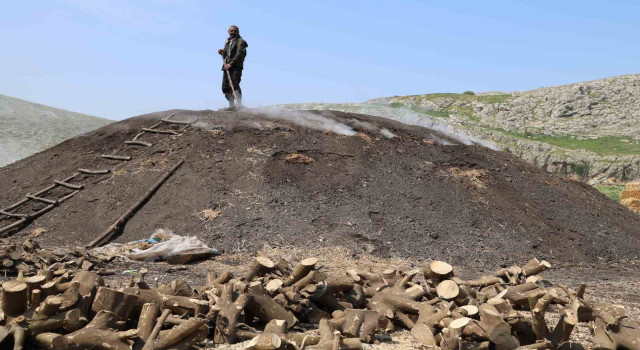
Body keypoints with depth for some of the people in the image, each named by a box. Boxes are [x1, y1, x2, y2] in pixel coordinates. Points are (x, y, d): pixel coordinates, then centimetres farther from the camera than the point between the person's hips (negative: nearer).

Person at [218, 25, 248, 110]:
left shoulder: (240, 41, 0)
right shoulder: (227, 41, 24)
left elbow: (239, 55, -12)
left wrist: (231, 64, -20)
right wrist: (222, 52, 9)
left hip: (236, 67, -7)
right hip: (226, 67, 7)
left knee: (234, 85, -20)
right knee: (225, 87, 3)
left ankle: (239, 104, -23)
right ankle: (232, 105, 11)